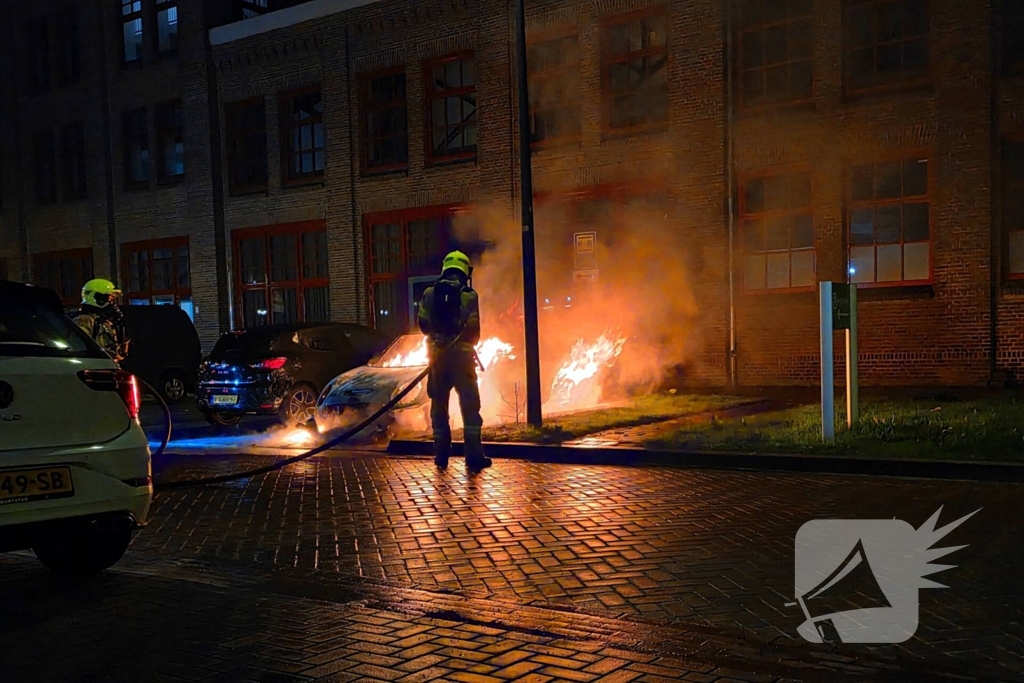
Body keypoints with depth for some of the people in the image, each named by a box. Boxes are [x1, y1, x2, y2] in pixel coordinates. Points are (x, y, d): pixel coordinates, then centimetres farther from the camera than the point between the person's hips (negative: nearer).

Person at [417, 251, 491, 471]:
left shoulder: (429, 293, 2)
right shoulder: (469, 295, -6)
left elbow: (423, 323, 1)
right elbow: (474, 330, -7)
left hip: (437, 354, 3)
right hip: (462, 354, -3)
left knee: (439, 404, 11)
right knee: (470, 405, 2)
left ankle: (441, 455, 12)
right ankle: (474, 455, -2)